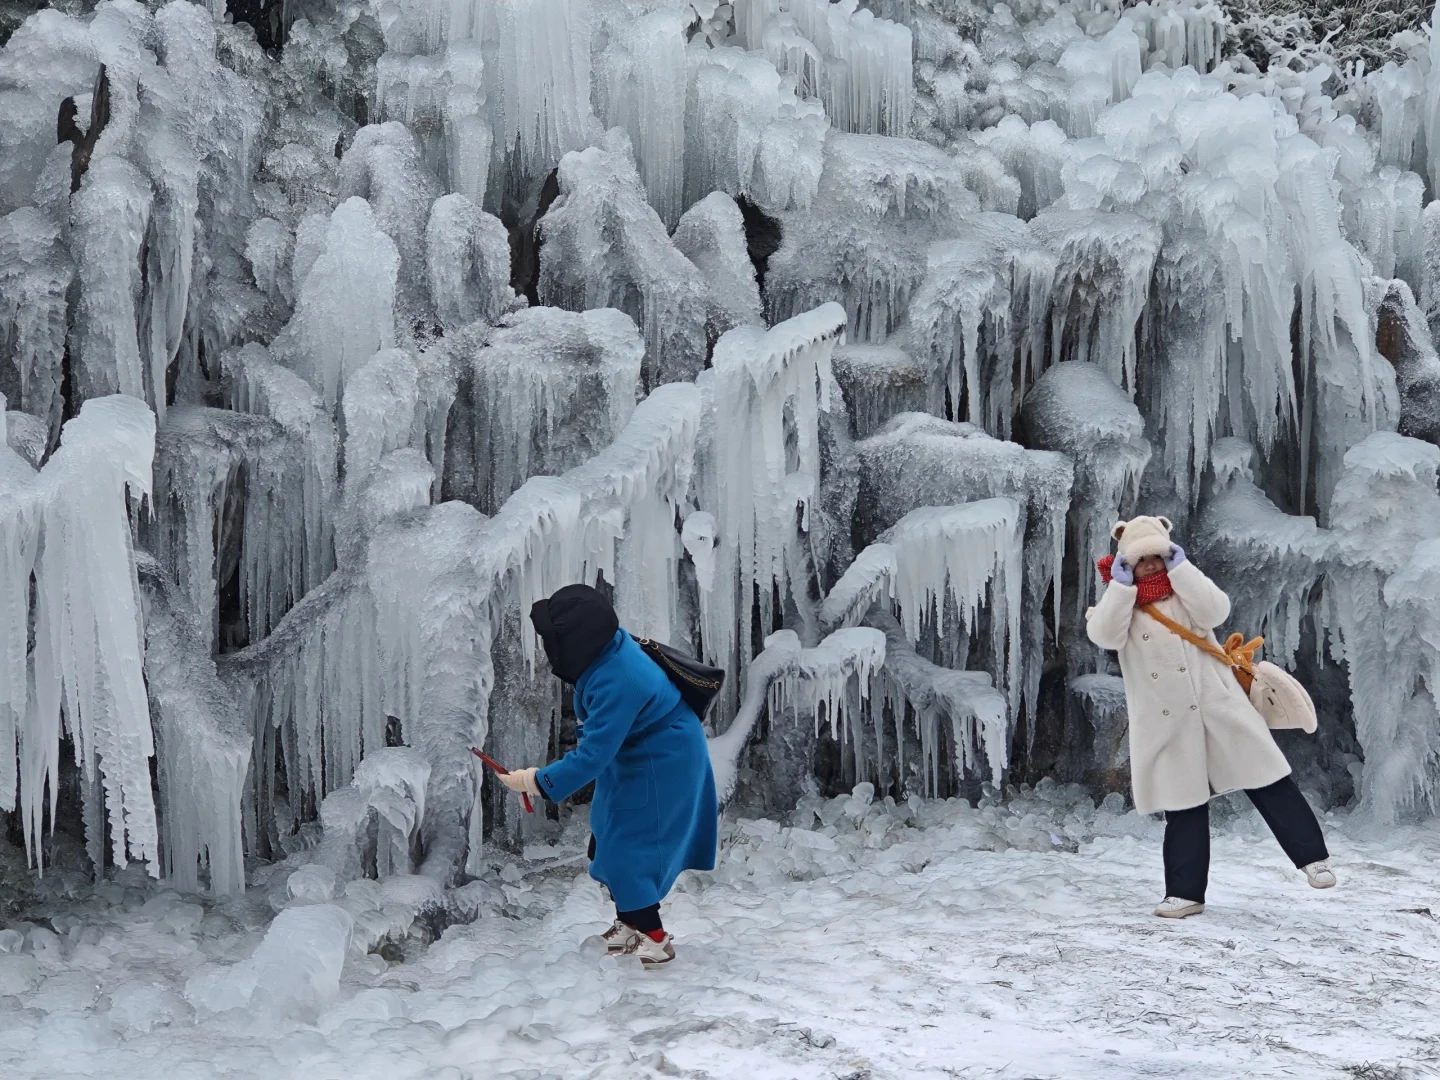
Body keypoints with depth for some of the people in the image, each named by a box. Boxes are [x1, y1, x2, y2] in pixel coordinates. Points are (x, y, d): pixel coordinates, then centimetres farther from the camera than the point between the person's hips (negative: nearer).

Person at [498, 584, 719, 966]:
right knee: (606, 844, 17)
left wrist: (537, 782, -26)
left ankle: (653, 940, 10)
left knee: (626, 852, -3)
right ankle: (628, 926, 32)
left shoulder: (617, 683, -37)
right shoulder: (609, 646, -12)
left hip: (660, 768, -9)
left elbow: (592, 755, -32)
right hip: (636, 758, 9)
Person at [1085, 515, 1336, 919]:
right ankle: (1186, 891, 12)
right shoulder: (1118, 599, 6)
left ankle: (1312, 855, 14)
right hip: (1166, 726, 0)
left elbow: (1215, 611, -14)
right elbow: (1105, 635, -15)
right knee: (1183, 808, 4)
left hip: (1219, 710, 0)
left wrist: (1179, 567, -12)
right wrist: (1121, 583, -15)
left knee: (1269, 786, 1)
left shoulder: (1185, 587, 7)